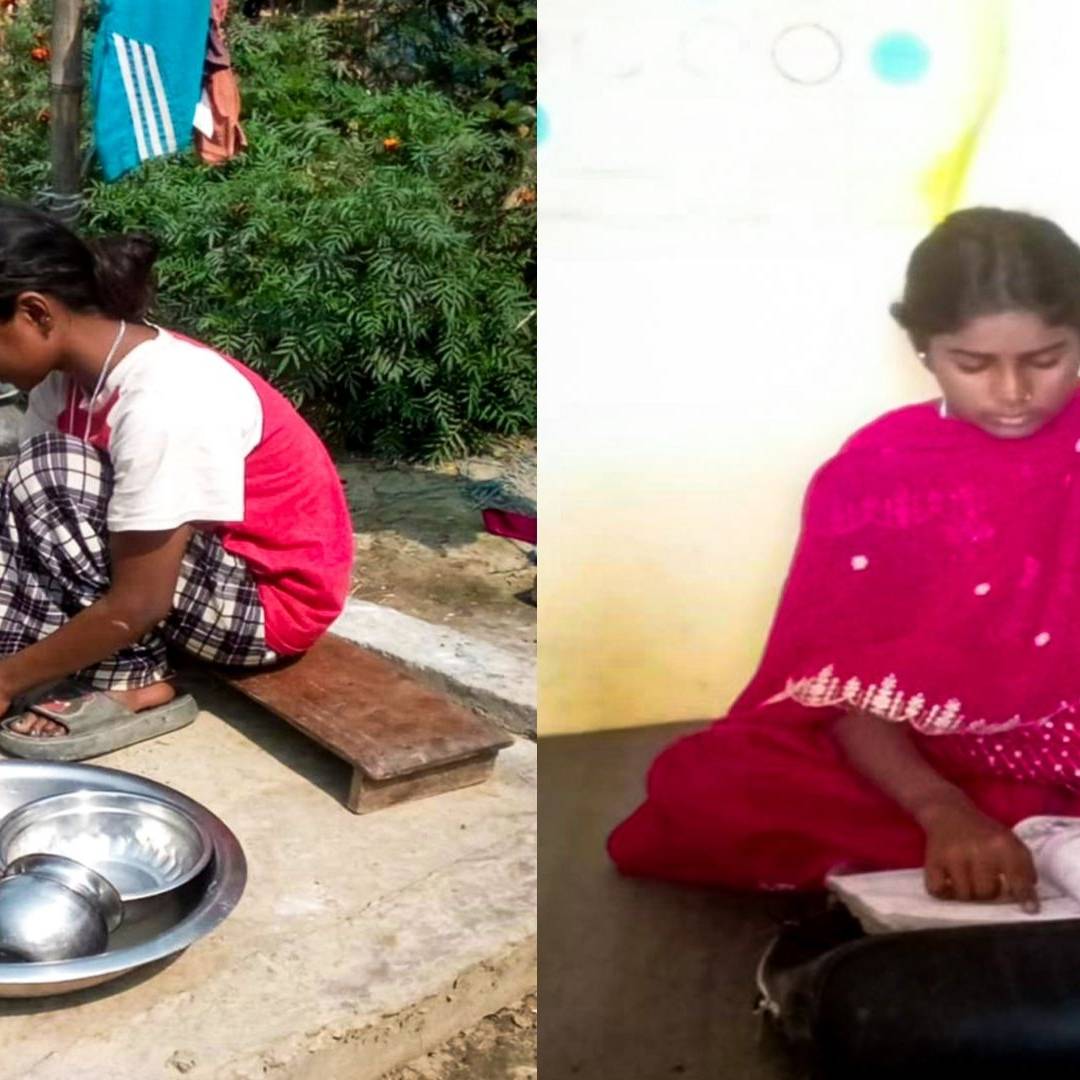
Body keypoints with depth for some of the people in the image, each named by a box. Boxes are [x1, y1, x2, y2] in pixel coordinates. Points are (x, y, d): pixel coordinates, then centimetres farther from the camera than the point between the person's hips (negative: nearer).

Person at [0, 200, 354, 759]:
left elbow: (136, 606, -27)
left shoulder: (162, 402, -30)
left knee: (51, 475, -22)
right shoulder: (68, 371, -4)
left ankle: (130, 686, -10)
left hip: (271, 599, -8)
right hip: (207, 566, 8)